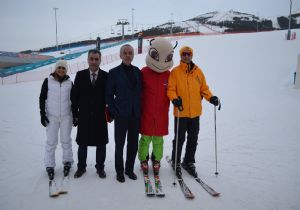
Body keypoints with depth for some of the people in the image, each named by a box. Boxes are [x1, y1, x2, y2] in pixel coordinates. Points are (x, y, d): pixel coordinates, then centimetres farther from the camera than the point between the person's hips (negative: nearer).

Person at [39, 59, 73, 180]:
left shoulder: (69, 83, 2)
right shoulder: (48, 81, -2)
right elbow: (42, 98, 1)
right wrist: (42, 114, -4)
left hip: (66, 116, 1)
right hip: (51, 117, -1)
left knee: (66, 140, 9)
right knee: (51, 142, 3)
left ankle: (67, 162, 24)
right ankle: (49, 166, 15)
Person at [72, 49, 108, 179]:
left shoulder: (106, 76, -3)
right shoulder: (80, 75, 0)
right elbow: (75, 96, 1)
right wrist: (75, 114, -1)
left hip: (100, 117, -1)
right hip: (84, 116, 1)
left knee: (101, 144, 10)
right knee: (82, 143, 12)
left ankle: (100, 167, 28)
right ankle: (81, 167, 30)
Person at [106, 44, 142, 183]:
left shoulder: (137, 71, 7)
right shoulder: (114, 72, -2)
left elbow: (140, 92, 10)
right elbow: (109, 95, -1)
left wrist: (140, 109, 3)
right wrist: (113, 112, -7)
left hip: (135, 114, 3)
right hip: (121, 115, -3)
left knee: (133, 144, 12)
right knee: (119, 144, 6)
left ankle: (129, 169, 29)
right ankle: (119, 171, 22)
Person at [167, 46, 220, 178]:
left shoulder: (198, 71, 9)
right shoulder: (175, 72, -2)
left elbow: (204, 88, 12)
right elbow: (171, 89, -6)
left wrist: (210, 98, -5)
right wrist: (174, 99, -24)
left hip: (195, 112, 4)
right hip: (181, 112, -4)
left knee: (193, 139, 13)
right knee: (179, 139, 6)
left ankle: (189, 162, 30)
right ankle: (176, 162, 24)